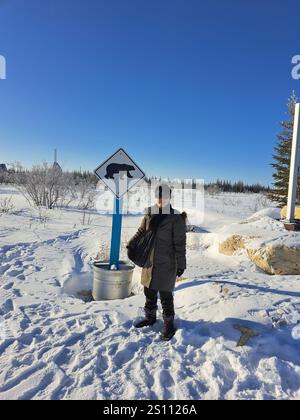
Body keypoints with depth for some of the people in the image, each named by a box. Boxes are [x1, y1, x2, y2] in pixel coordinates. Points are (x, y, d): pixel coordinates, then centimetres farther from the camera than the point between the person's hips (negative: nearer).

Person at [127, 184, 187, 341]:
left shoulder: (176, 217, -12)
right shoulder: (149, 214, 2)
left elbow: (180, 243, -10)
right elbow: (141, 232, 14)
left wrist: (181, 264, -9)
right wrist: (132, 242, -4)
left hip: (166, 264, -5)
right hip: (149, 262, 5)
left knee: (165, 295, 5)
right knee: (149, 292, 19)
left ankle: (168, 324, 25)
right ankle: (150, 317, 40)